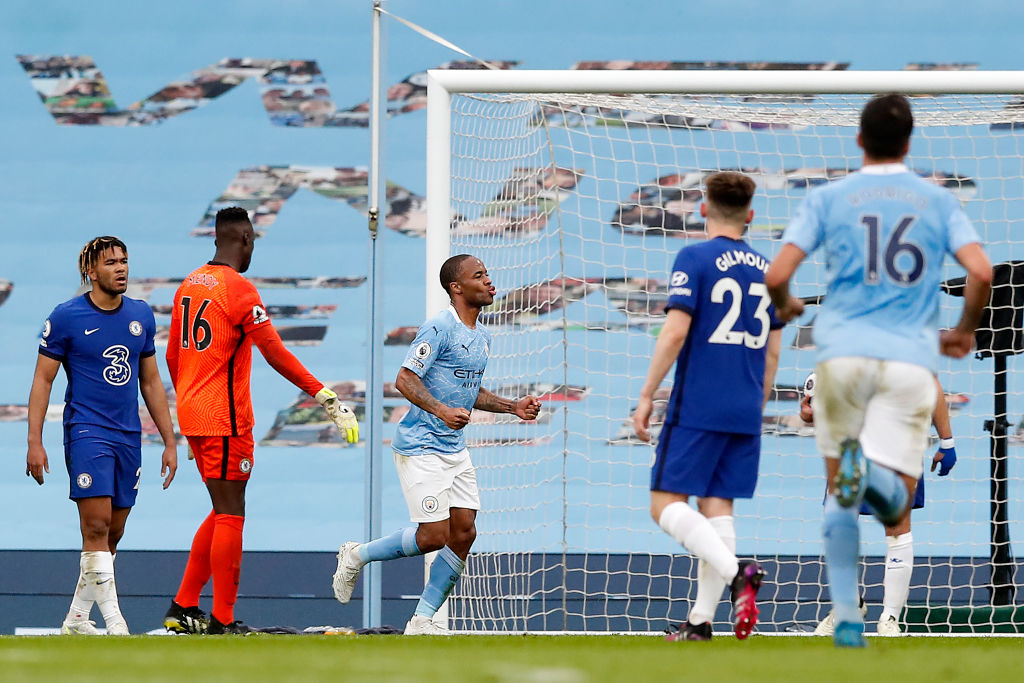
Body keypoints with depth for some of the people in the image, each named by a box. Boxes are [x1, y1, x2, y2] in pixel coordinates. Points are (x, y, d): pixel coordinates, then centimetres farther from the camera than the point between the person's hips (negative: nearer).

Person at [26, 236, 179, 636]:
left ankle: (76, 618, 17)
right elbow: (43, 380, -2)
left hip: (128, 437, 5)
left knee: (112, 534, 6)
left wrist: (169, 441, 14)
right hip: (86, 432, -5)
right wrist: (35, 442, -9)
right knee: (97, 524, -15)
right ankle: (113, 619, -16)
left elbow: (150, 382, 17)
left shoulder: (141, 316, 10)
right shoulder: (67, 317, -5)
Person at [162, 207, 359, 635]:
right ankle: (223, 620, -4)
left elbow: (173, 356, 18)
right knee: (230, 515, -4)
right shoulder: (239, 290, -13)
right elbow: (276, 354, -17)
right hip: (225, 418, -8)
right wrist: (327, 398, -16)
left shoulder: (189, 285, 11)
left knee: (223, 511, 16)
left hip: (191, 413, 8)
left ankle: (183, 608, 14)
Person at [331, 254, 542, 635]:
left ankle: (422, 619, 6)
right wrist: (442, 411, -31)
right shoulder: (440, 328, -15)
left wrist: (512, 407, 14)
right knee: (434, 535, -12)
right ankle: (357, 556, 11)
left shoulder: (482, 336, 13)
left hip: (455, 448, 9)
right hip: (420, 447, -9)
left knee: (463, 533, 0)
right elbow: (405, 380, -18)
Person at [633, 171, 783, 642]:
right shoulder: (766, 269, 12)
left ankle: (736, 572, -25)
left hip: (697, 408, -6)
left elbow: (675, 331, -15)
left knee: (667, 505, -4)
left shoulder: (694, 259, -6)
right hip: (745, 411, 6)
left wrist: (647, 395, -10)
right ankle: (701, 620, 3)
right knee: (717, 507, 7)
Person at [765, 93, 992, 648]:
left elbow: (777, 275, -2)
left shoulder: (827, 199, 6)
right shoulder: (938, 201, 9)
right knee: (893, 506, -1)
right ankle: (872, 473, -37)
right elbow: (981, 272, -4)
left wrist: (784, 306, 22)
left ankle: (846, 617, 5)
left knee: (839, 496, 16)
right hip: (911, 358, 0)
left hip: (842, 353, 0)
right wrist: (965, 331, 14)